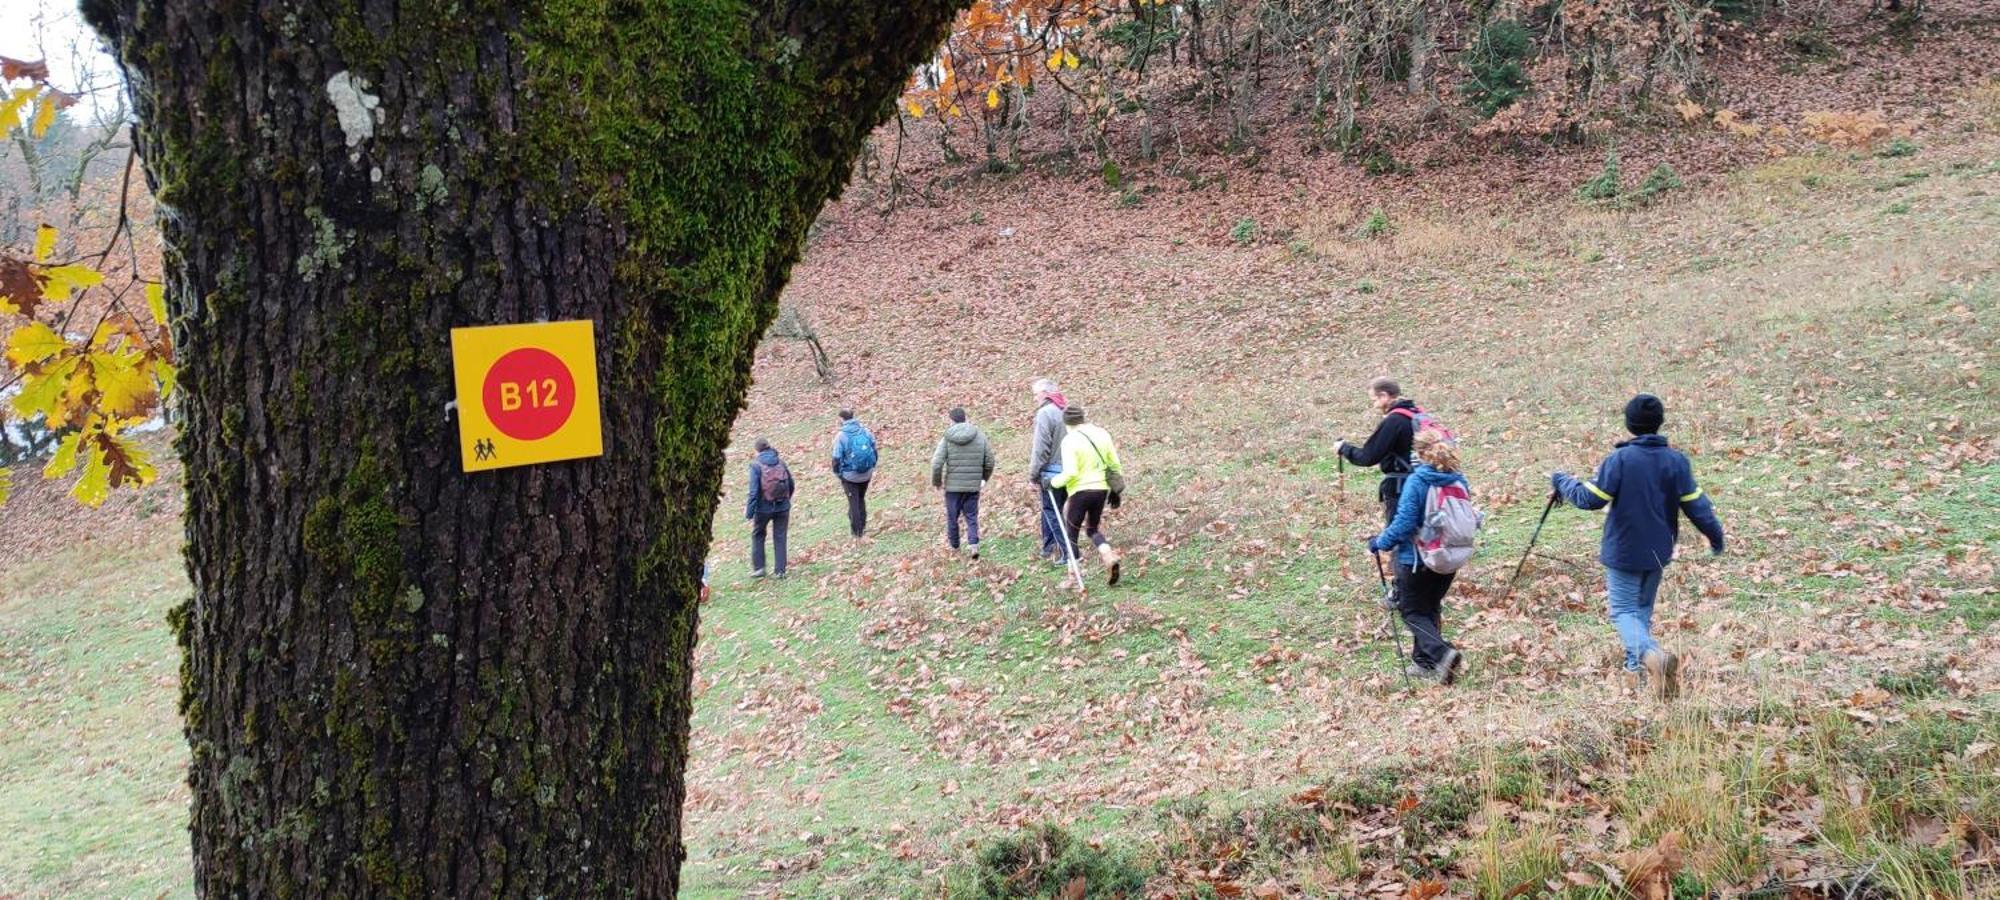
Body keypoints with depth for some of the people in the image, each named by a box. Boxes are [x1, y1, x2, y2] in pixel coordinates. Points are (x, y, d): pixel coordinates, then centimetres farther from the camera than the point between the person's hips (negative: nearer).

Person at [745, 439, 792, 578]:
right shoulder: (781, 462, 2)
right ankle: (780, 570, 10)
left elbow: (754, 491, -16)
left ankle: (758, 567, 15)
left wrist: (749, 512, -12)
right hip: (782, 507, 3)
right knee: (780, 538, 11)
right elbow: (791, 485, 9)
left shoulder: (756, 465, -10)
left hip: (764, 508, -3)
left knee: (757, 535, 17)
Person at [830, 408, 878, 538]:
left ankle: (856, 530, 17)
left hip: (850, 476, -4)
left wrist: (838, 474, 3)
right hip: (866, 474, 4)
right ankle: (862, 527, 29)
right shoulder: (866, 431, -4)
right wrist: (871, 469, 16)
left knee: (854, 502, 10)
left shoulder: (841, 436, -15)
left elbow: (837, 459, -12)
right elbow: (874, 452, 3)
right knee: (861, 499, 22)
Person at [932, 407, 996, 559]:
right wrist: (984, 478, 22)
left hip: (952, 486, -2)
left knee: (952, 517, 12)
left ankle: (954, 546, 22)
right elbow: (989, 462, 6)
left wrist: (936, 482, 3)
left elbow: (936, 464, -12)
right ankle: (974, 544, -6)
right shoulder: (980, 437, 1)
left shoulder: (947, 440, -8)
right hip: (973, 486, 2)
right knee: (971, 516, 9)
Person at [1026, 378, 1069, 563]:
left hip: (1051, 472, -7)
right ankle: (1049, 549, 26)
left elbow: (1040, 449, -16)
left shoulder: (1045, 413, -13)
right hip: (1068, 470, 7)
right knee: (1050, 511, 19)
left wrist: (1033, 475, -9)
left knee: (1052, 512, 1)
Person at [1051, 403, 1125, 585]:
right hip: (1101, 489, 6)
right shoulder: (1102, 434, 4)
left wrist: (1053, 481, -3)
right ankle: (1109, 556, -4)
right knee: (1093, 529, 22)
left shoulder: (1070, 440, -13)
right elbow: (1115, 466, 8)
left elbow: (1070, 473, -20)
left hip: (1081, 491, -6)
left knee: (1071, 533, 10)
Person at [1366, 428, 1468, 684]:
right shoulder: (1459, 481, -2)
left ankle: (1442, 653, -14)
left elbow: (1404, 523, -21)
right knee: (1431, 608, 21)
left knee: (1412, 611, 7)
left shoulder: (1416, 481, -19)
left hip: (1416, 559, -6)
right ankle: (1424, 661, 26)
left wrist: (1380, 543, -7)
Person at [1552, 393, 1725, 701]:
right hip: (1659, 551, 5)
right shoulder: (1676, 461, -4)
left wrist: (1562, 481, 2)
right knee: (1643, 607, 21)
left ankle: (1651, 654, -27)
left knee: (1623, 609, 0)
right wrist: (1715, 535, 14)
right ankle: (1636, 667, 24)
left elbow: (1590, 499, -14)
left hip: (1623, 551, -4)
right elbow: (1695, 503, 0)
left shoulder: (1619, 460, -16)